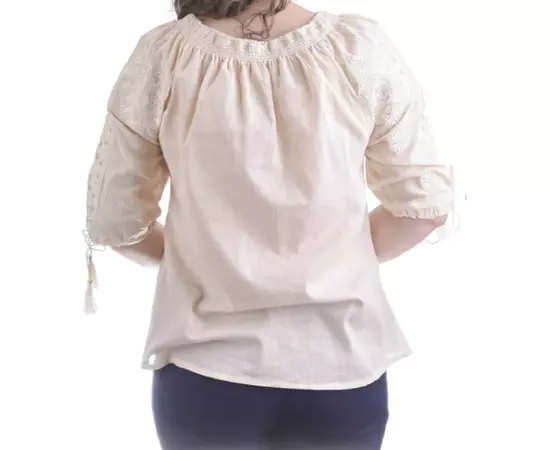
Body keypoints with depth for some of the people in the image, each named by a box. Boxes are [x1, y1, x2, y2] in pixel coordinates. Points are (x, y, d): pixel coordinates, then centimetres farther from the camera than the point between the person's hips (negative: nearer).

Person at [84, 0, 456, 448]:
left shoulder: (164, 54, -11)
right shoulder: (360, 46, -10)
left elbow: (112, 221, -3)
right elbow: (427, 203, -3)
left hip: (206, 373, 0)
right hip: (341, 367, 1)